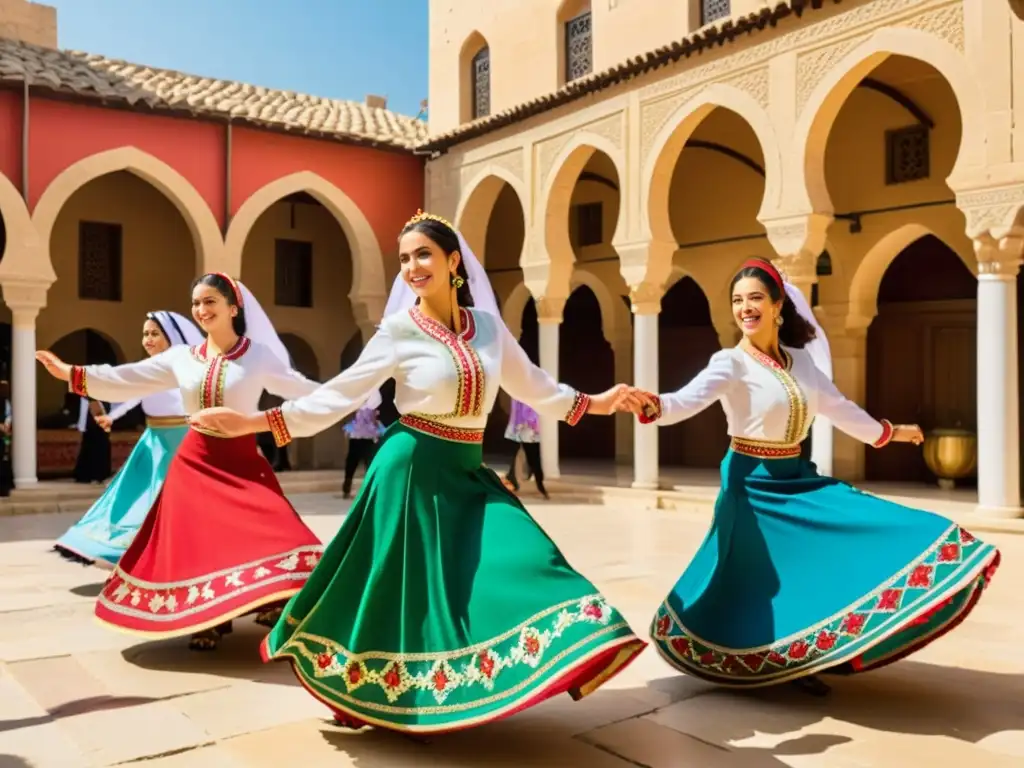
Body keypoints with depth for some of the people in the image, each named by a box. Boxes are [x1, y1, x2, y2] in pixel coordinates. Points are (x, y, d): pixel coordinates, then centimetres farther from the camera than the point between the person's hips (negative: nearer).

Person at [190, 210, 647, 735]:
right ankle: (377, 697, 27)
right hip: (414, 470, -4)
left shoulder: (487, 324, 4)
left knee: (519, 565, -5)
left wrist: (594, 403, 19)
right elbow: (339, 395, -7)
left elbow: (529, 383, 17)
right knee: (404, 590, 3)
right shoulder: (399, 330, -7)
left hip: (467, 473, 5)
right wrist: (254, 422, -15)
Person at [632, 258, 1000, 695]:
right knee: (764, 580, -3)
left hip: (797, 478, 7)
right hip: (753, 484, -7)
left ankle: (823, 653, 17)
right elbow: (688, 400, -32)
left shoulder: (800, 359, 5)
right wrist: (654, 405, -54)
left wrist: (889, 432, 30)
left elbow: (837, 407, 18)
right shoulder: (731, 363, -14)